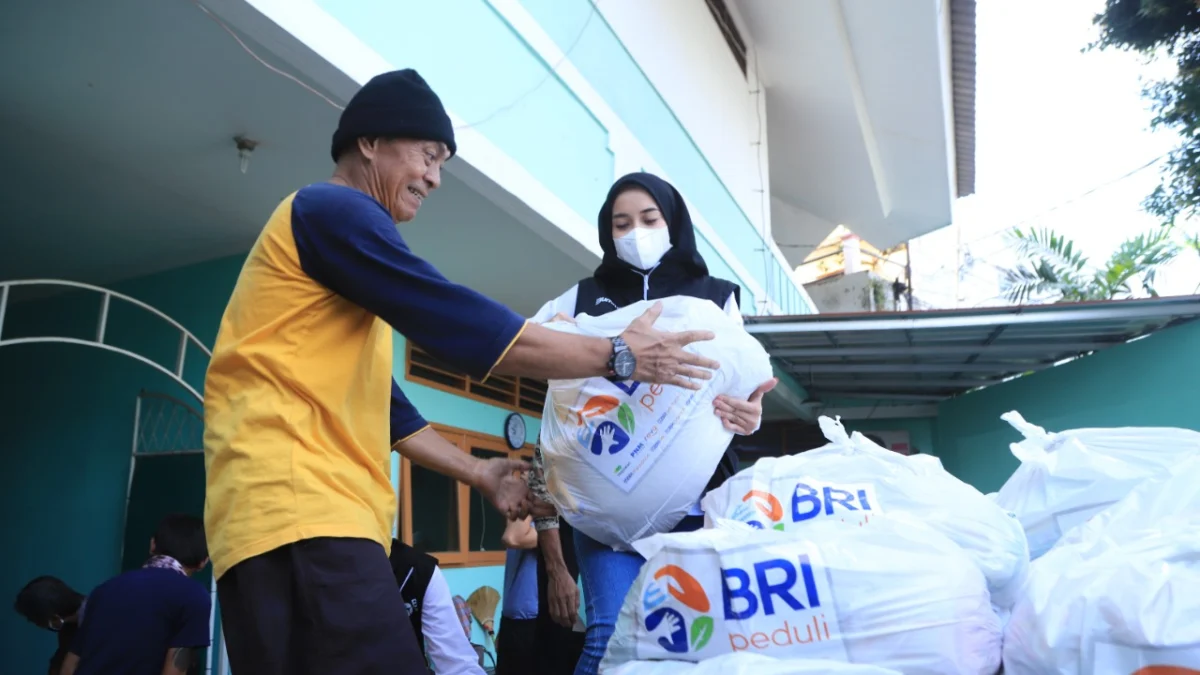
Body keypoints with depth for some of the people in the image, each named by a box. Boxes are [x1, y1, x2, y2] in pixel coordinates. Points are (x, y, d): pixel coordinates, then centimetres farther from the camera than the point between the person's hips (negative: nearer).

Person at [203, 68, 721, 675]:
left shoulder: (338, 228, 28)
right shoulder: (333, 210, -4)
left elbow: (377, 402, 26)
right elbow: (462, 326, -13)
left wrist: (477, 473, 23)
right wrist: (618, 355, -4)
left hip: (318, 510, 10)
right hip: (297, 506, -10)